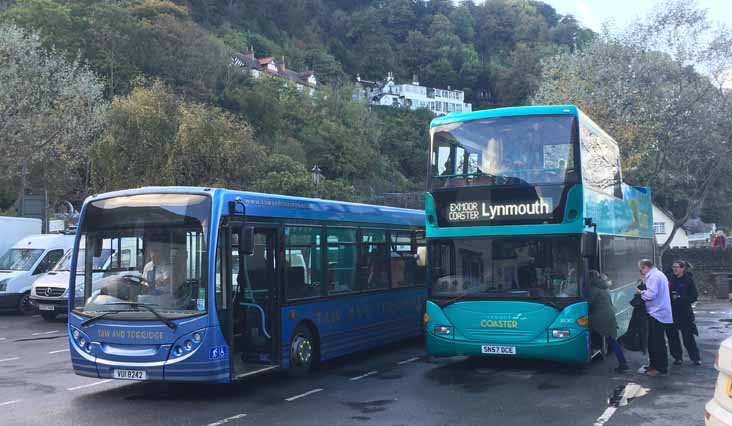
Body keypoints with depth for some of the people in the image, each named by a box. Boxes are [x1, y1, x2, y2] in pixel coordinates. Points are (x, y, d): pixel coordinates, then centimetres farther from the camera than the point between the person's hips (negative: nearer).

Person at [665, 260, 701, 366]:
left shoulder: (688, 280, -4)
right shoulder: (670, 279, 3)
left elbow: (694, 297, -6)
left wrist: (680, 297, -15)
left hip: (684, 312, -3)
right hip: (672, 311, 3)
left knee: (688, 336, 1)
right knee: (672, 335, 5)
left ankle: (696, 358, 16)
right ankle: (677, 357, 18)